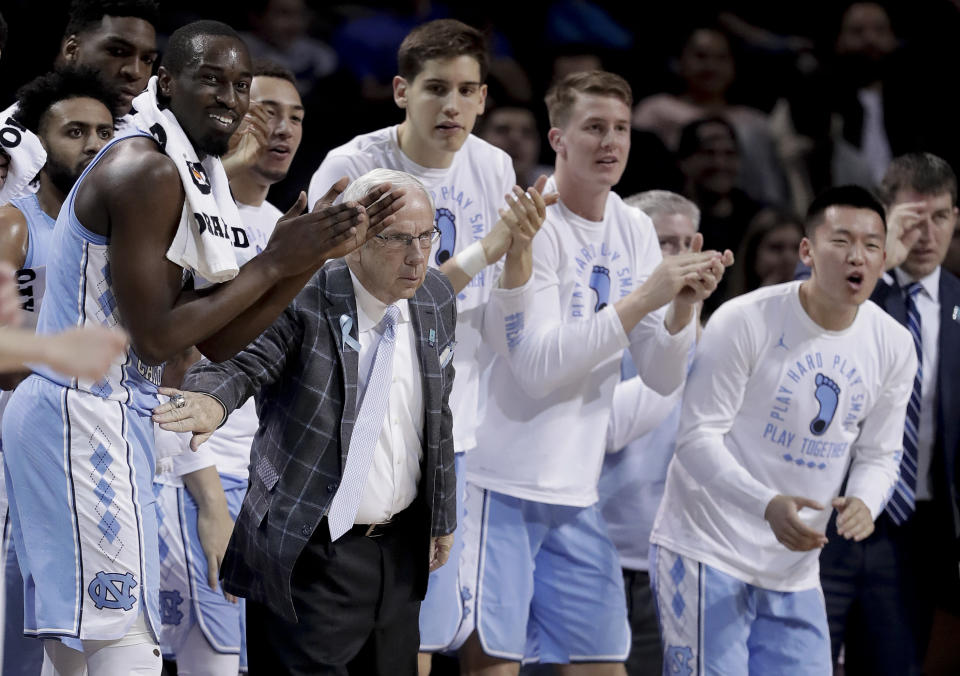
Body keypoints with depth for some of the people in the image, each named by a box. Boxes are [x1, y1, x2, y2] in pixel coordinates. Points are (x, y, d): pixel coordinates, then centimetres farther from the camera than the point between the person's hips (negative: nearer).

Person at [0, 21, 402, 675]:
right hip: (85, 419, -11)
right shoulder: (148, 171, -16)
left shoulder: (192, 177, 15)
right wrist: (273, 263, -13)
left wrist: (317, 253, 5)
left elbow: (219, 341, 12)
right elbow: (154, 338, -19)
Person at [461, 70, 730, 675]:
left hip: (576, 490, 7)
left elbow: (662, 378, 8)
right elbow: (537, 365, -20)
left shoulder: (635, 231, 9)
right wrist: (643, 299, -23)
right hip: (501, 486, -7)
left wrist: (684, 306, -11)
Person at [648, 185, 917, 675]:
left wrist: (864, 503, -15)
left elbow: (877, 455, 10)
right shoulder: (745, 321, -15)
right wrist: (768, 505, -31)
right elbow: (698, 437, -15)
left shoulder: (893, 348, 2)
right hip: (708, 555, -6)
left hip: (794, 570, 6)